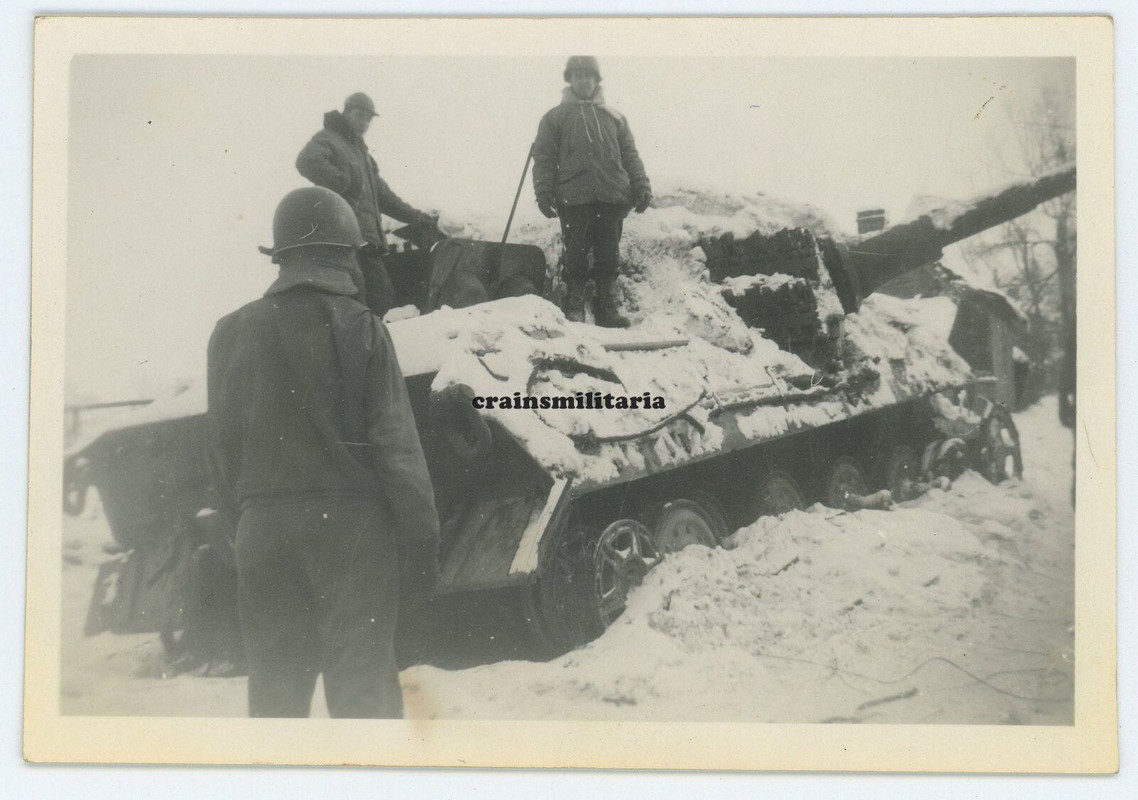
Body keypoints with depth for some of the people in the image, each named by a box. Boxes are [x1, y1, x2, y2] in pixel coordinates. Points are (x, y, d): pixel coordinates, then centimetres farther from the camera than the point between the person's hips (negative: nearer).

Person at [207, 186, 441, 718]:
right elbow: (395, 443, -9)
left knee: (274, 680, 13)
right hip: (351, 525, -3)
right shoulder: (358, 329, -7)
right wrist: (421, 536, -4)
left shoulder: (232, 334, 4)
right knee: (361, 680, 3)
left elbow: (222, 448, 8)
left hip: (263, 529, 4)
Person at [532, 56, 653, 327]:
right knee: (576, 256, -2)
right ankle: (573, 307, 7)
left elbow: (630, 155, 17)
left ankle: (605, 307, 12)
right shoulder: (555, 118, 10)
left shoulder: (614, 117, 18)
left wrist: (641, 186, 5)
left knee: (609, 257, 5)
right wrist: (544, 192, -6)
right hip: (574, 199, -2)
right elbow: (543, 157, 5)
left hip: (612, 196, 3)